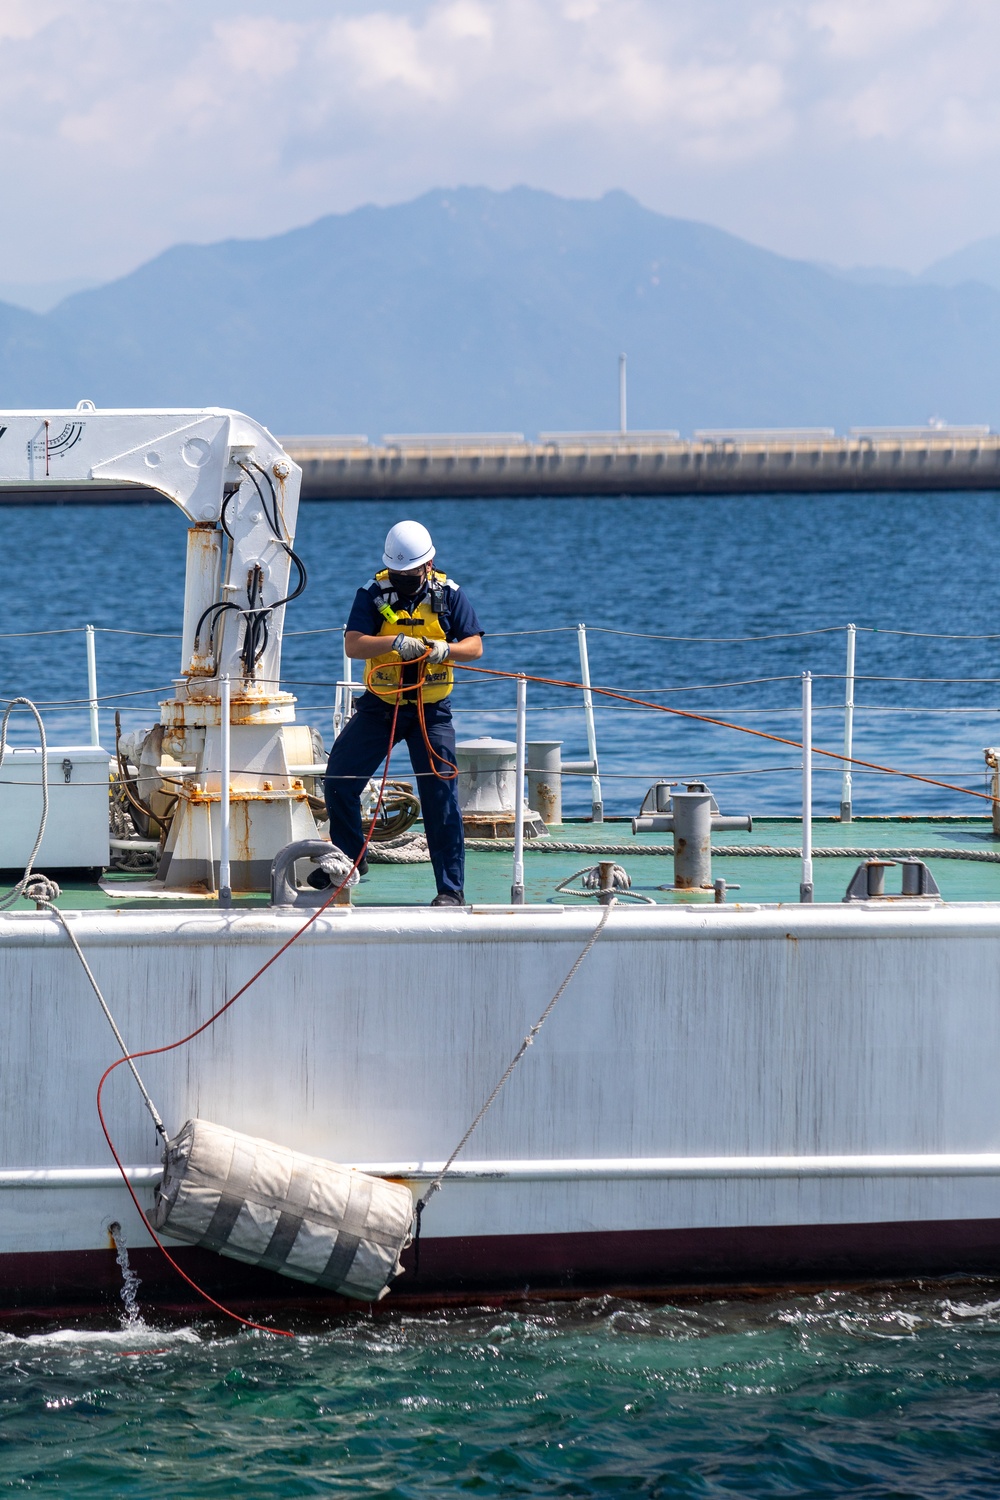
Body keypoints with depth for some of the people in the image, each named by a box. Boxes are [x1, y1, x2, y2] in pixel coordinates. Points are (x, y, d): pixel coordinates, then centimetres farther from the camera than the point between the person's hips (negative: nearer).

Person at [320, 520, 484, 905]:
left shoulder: (447, 594, -3)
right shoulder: (373, 593, -6)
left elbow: (474, 646, -6)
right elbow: (353, 645, -18)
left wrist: (446, 649, -28)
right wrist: (395, 642, -34)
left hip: (431, 711, -1)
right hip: (379, 706, 1)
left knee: (440, 796, -7)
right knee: (339, 783, 0)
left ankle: (451, 889, -4)